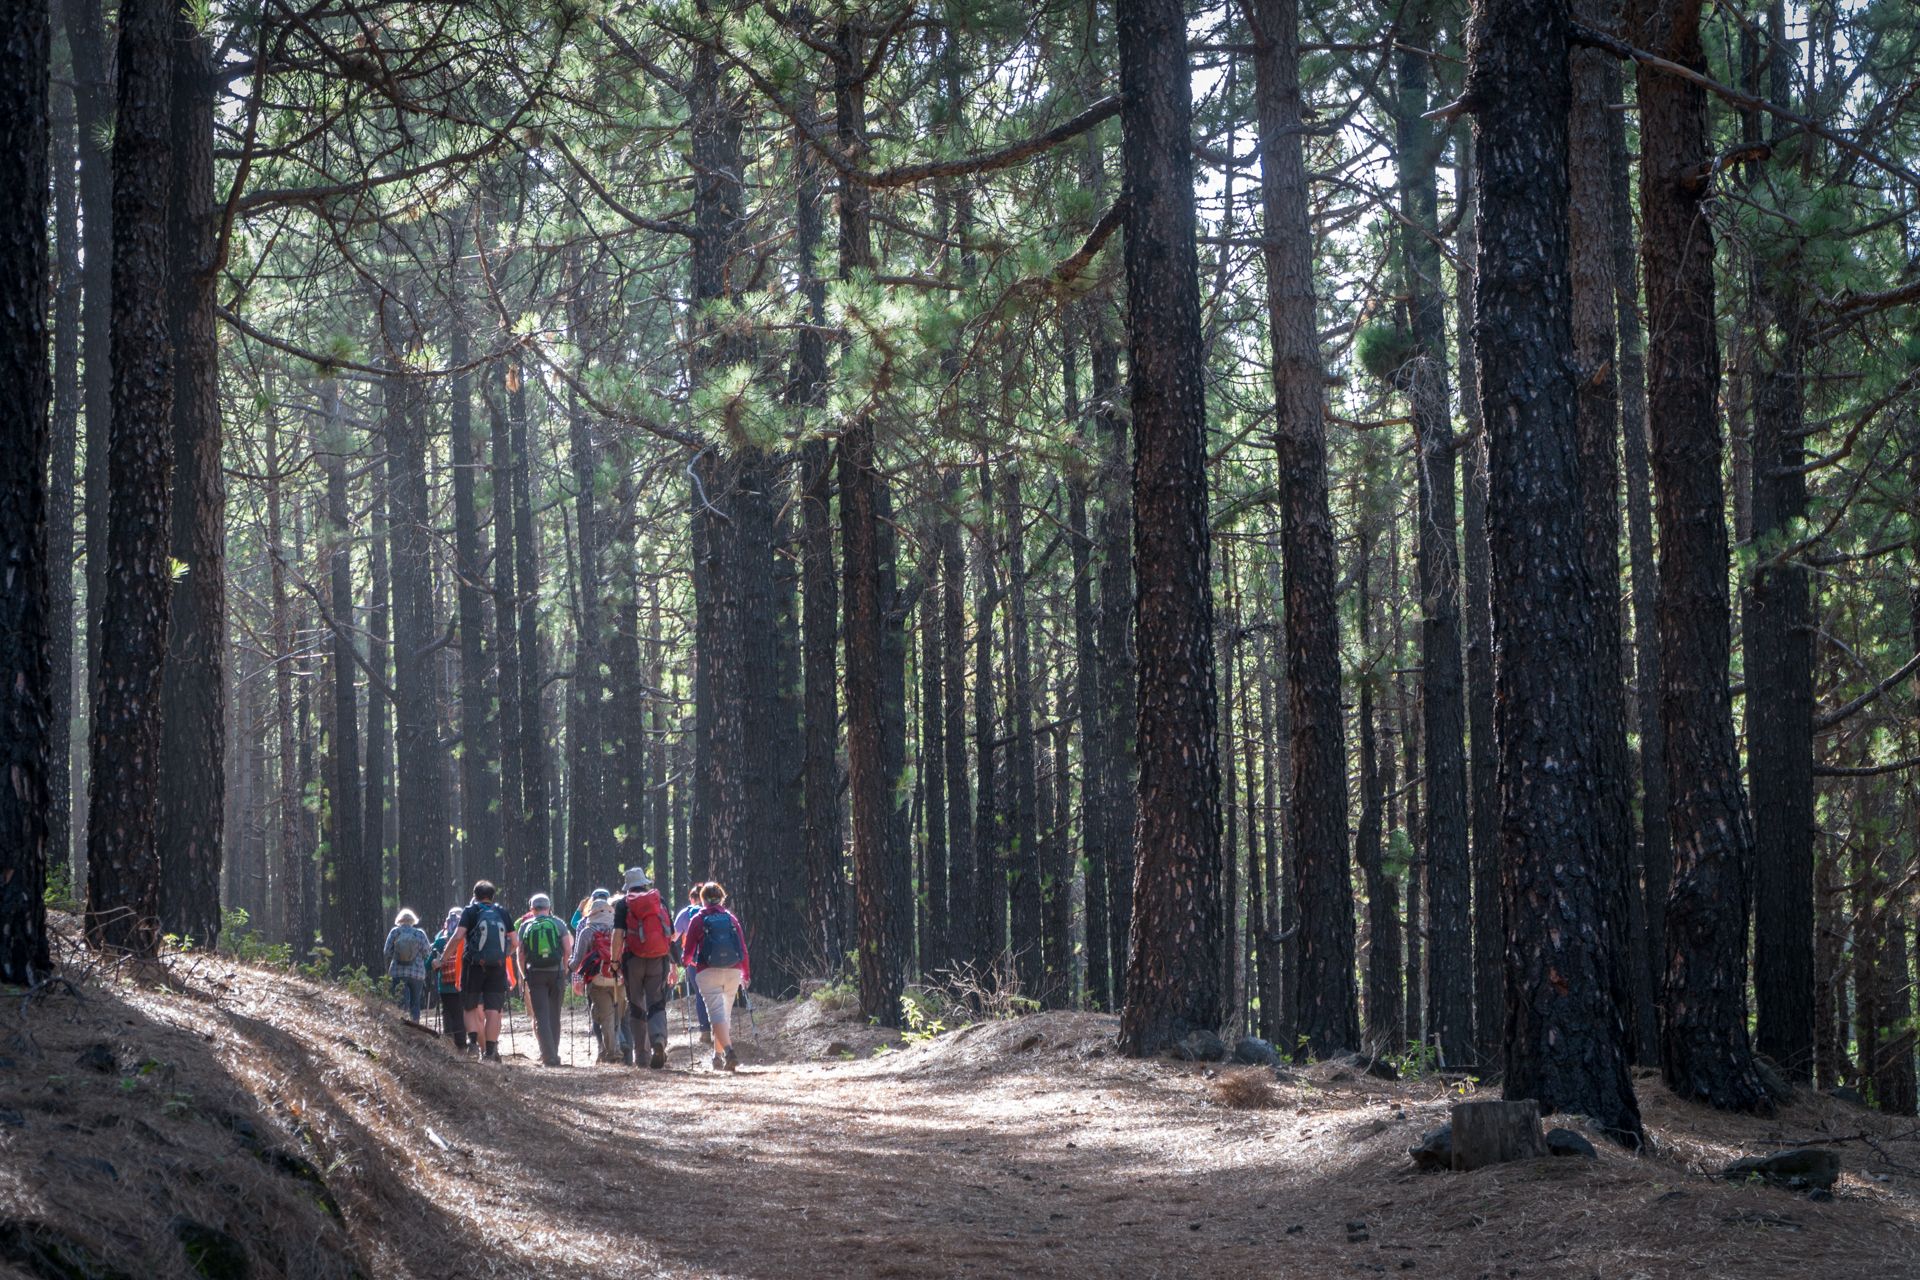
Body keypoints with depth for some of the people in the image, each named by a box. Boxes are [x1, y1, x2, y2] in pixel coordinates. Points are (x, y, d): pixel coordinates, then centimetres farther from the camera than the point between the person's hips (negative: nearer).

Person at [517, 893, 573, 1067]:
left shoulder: (525, 926, 4)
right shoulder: (558, 924, 4)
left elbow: (520, 953, 1)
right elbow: (568, 950, -3)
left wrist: (524, 974, 12)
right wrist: (564, 969, 9)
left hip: (535, 974, -1)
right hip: (556, 973, 1)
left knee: (541, 1016, -2)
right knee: (554, 1016, 13)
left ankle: (549, 1057, -14)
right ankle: (552, 1054, 17)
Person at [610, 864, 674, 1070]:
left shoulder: (623, 904, 3)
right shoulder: (660, 902, 9)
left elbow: (618, 933, -8)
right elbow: (671, 934, 8)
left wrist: (615, 960, -4)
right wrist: (673, 962, 15)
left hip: (633, 960, -1)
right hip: (658, 960, 1)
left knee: (636, 1006, 10)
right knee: (657, 1004, 2)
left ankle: (641, 1054, 11)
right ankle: (659, 1039, -27)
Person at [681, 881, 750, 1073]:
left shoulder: (698, 920, 1)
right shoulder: (731, 918, 9)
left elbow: (688, 952, 4)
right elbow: (743, 949, 8)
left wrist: (688, 962, 26)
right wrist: (746, 974, 18)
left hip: (708, 972, -3)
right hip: (733, 972, 3)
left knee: (717, 1013, -10)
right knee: (726, 1013, 17)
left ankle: (729, 1051, -30)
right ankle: (718, 1056, 23)